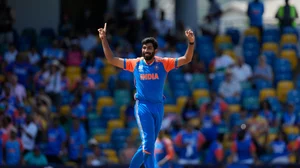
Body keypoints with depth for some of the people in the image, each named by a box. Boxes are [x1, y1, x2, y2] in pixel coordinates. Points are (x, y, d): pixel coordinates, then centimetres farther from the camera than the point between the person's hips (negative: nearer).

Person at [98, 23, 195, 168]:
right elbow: (111, 59, 4)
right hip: (143, 106, -3)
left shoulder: (163, 63, 0)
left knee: (148, 144, 12)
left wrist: (191, 42, -21)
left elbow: (186, 59, -5)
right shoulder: (135, 63, 1)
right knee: (148, 142, -15)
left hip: (158, 107, 3)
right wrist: (104, 40, -4)